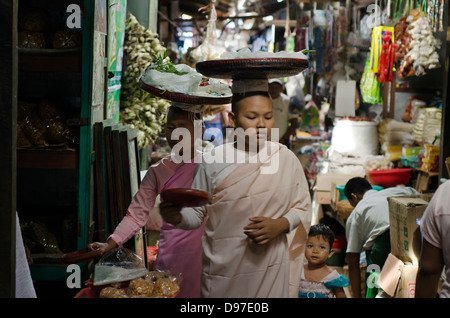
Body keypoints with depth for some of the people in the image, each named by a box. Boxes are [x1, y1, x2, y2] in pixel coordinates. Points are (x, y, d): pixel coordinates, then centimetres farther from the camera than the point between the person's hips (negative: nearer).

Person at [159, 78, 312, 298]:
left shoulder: (286, 159, -1)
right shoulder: (212, 161, -4)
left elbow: (303, 207, 4)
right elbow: (197, 213, -2)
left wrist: (281, 224, -14)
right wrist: (177, 217, -23)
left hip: (271, 271, 1)